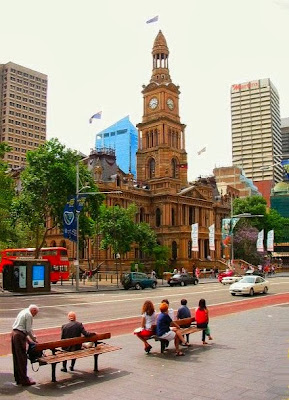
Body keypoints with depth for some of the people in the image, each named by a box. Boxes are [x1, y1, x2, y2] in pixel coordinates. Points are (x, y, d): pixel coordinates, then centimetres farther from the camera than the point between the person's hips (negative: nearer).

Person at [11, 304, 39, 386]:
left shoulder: (22, 312, 20)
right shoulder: (29, 315, -8)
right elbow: (28, 330, -11)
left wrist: (27, 338, 22)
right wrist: (34, 339, 1)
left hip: (14, 333, 9)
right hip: (20, 336, -9)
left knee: (16, 358, 14)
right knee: (22, 358, -4)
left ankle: (18, 379, 22)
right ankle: (24, 380, 1)